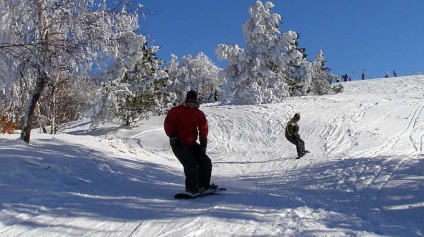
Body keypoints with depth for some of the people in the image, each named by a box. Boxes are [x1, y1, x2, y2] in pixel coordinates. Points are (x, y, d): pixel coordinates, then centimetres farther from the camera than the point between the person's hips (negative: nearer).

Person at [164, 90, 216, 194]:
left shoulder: (199, 114, 10)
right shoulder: (176, 111, 0)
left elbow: (203, 129, 7)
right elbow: (168, 123, -5)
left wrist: (203, 143, -5)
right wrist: (172, 136, -16)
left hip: (192, 144, 5)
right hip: (178, 144, -5)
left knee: (206, 161, 0)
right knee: (191, 164, -19)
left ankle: (204, 184, 14)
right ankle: (191, 187, -5)